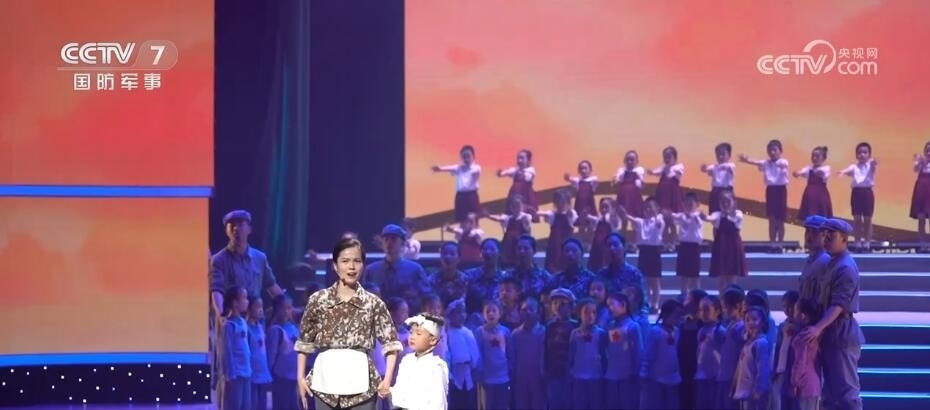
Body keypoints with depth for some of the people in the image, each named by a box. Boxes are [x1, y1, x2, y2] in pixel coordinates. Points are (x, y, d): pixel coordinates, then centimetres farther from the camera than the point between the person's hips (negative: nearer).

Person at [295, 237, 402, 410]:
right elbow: (304, 342, 10)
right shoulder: (318, 300, 4)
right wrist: (301, 377, 5)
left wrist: (387, 379, -9)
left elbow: (390, 342, 1)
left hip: (360, 380, -1)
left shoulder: (373, 303, 3)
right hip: (327, 379, 1)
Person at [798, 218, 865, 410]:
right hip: (832, 333, 10)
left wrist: (818, 328, -35)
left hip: (841, 334, -10)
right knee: (834, 389, 13)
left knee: (846, 389, -9)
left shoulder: (846, 267, -16)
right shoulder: (833, 263, 16)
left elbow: (839, 304, -25)